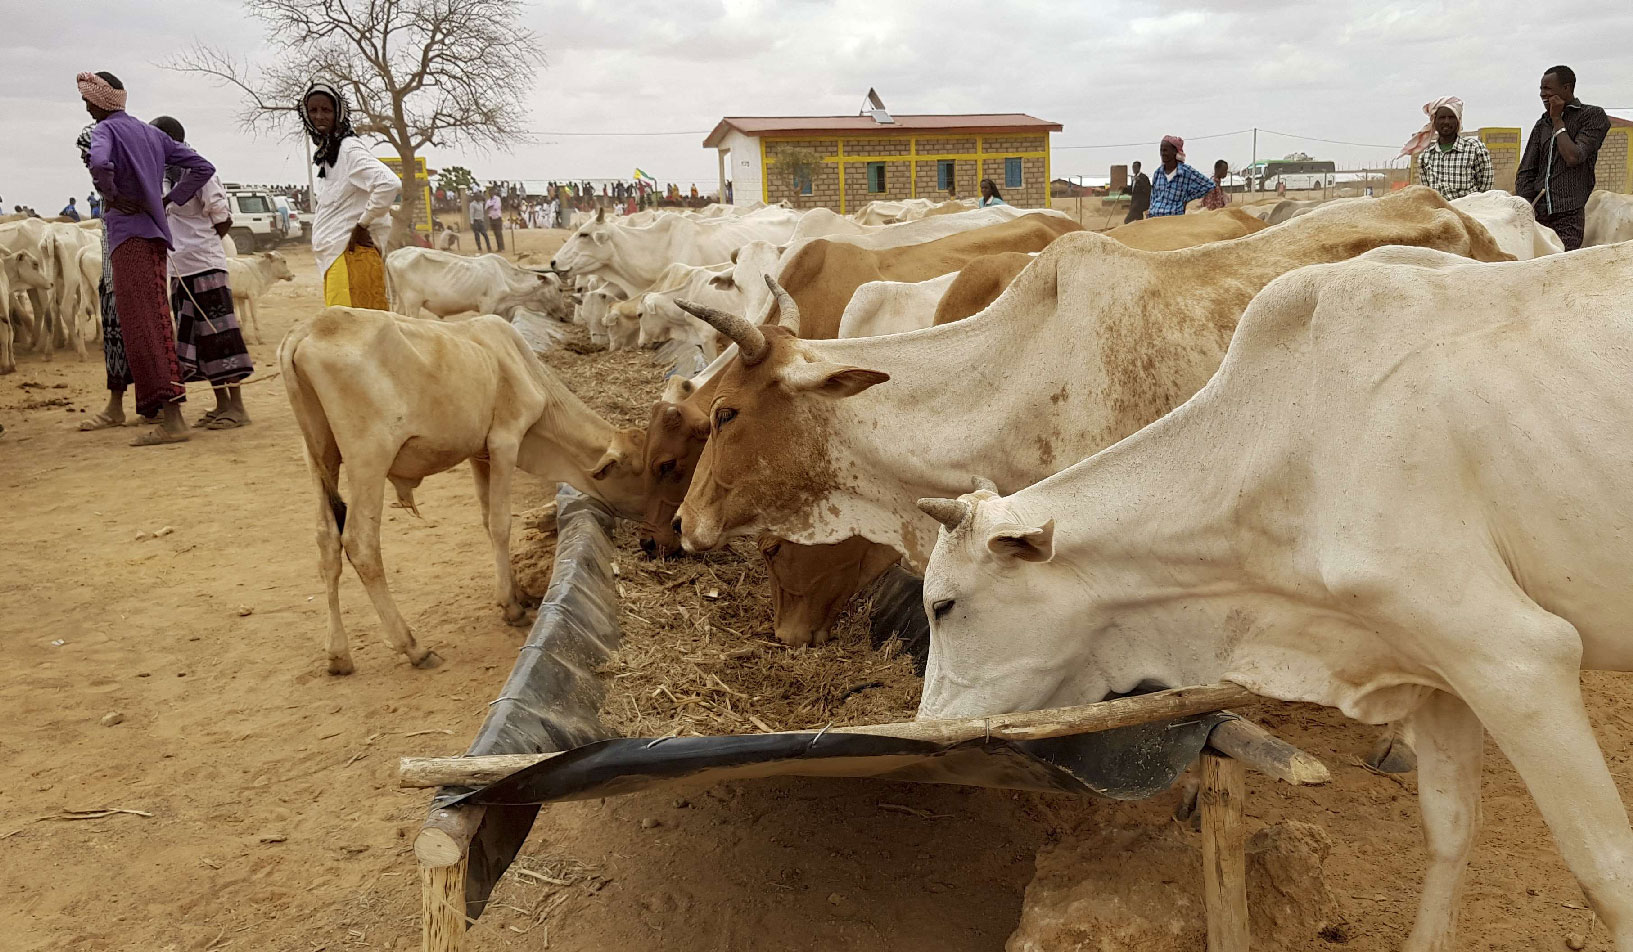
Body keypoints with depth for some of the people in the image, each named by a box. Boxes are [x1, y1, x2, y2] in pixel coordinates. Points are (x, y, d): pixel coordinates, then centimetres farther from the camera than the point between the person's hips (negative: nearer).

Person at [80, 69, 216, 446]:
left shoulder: (105, 129, -5)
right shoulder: (152, 133, 18)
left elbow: (100, 163, -27)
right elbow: (202, 167, 17)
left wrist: (112, 196, -10)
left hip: (129, 235, -8)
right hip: (155, 234, 8)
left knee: (142, 326, -11)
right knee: (153, 323, 10)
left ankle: (171, 418, -17)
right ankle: (168, 413, 11)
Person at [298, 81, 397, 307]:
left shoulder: (349, 149, -10)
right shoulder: (326, 154, 19)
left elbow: (389, 183, -25)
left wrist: (363, 225, -17)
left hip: (351, 253, -10)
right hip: (334, 257, 10)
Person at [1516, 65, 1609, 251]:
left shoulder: (1593, 116, 5)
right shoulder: (1542, 124, 19)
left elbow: (1573, 157, -10)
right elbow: (1525, 172, 15)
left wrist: (1557, 120, 0)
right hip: (1538, 214, 5)